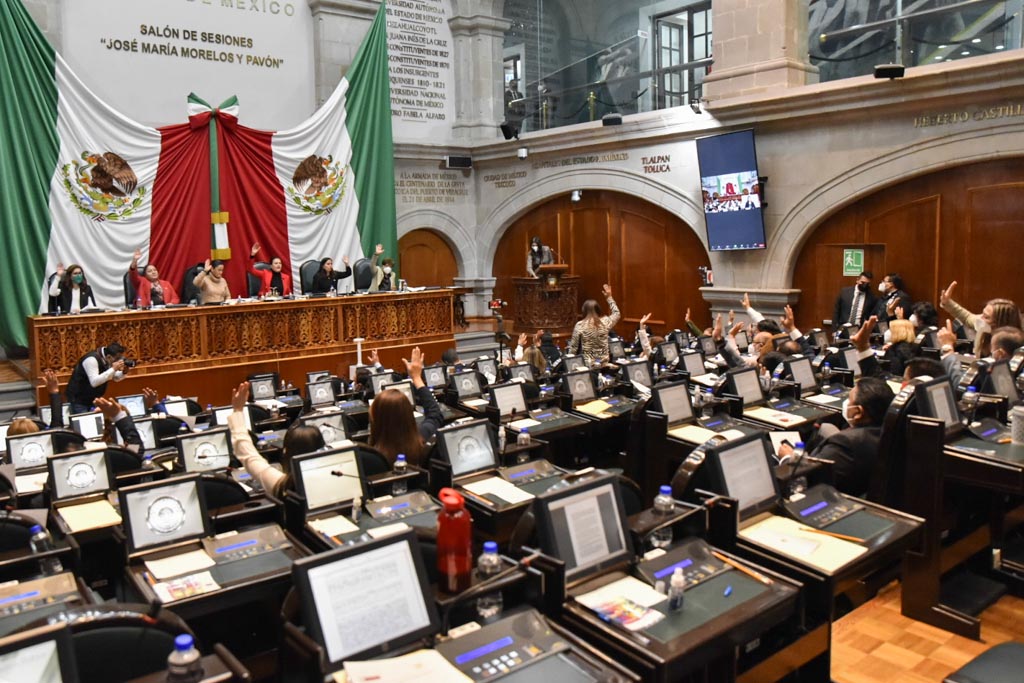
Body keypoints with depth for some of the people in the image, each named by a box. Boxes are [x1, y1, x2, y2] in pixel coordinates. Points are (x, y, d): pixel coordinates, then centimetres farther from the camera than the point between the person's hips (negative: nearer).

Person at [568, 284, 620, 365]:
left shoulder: (580, 325, -9)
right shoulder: (605, 322, -1)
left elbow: (573, 348, -5)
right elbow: (617, 314, 21)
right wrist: (609, 297, 23)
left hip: (587, 364, -3)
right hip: (604, 362, 4)